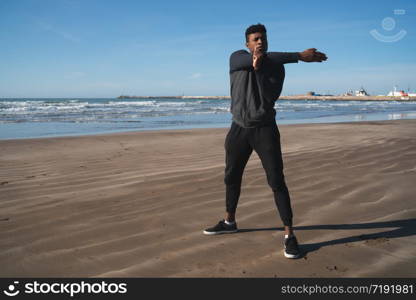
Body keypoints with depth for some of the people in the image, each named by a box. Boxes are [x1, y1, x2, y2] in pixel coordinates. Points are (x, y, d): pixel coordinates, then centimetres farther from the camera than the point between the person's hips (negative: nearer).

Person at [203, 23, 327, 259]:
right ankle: (229, 222, 33)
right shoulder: (237, 58, -1)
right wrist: (300, 56, -27)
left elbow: (271, 97, -14)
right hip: (239, 129, 2)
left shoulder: (276, 66, 0)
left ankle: (289, 235, -2)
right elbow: (254, 59, -21)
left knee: (277, 182, -9)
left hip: (265, 130, -2)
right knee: (231, 177, 13)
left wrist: (258, 68, -24)